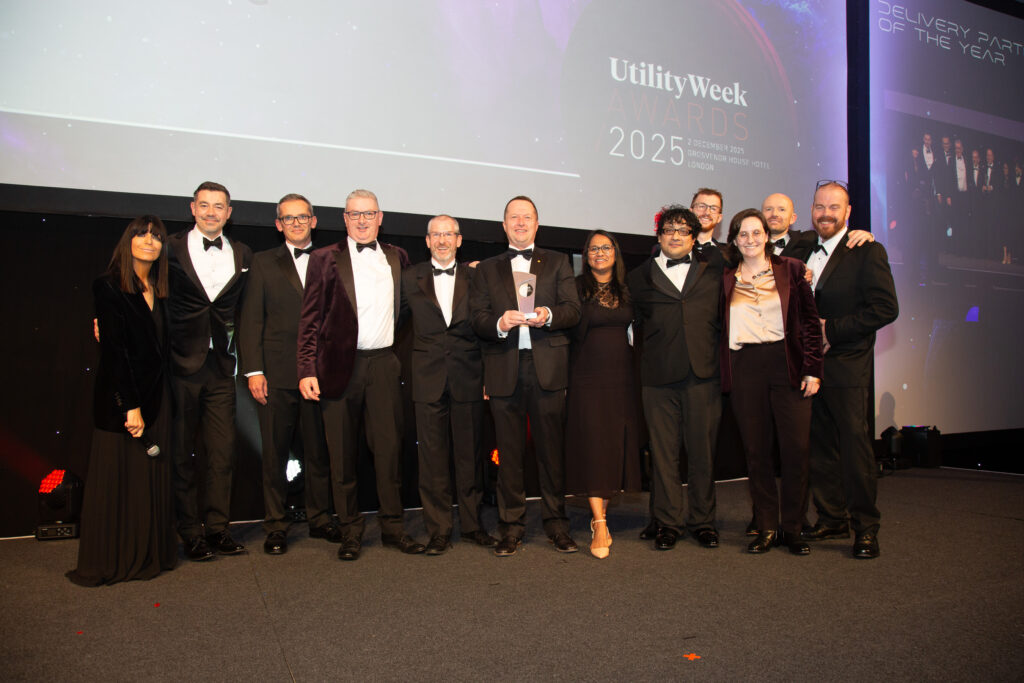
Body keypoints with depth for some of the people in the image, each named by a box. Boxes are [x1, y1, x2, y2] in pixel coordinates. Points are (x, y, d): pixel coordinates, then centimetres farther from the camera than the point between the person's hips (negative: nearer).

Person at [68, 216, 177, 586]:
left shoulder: (159, 292, 10)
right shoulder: (109, 287, -8)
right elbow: (115, 350, -14)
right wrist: (130, 405, -17)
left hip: (155, 394, 6)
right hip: (120, 394, -6)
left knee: (153, 477, 9)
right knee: (117, 476, 2)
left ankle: (150, 554, 20)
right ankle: (109, 562, 14)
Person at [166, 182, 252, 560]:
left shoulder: (242, 255, 9)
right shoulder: (171, 248, 2)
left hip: (221, 365, 2)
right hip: (181, 362, -2)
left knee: (222, 451, 5)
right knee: (182, 451, 6)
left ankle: (217, 527, 18)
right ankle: (191, 532, 17)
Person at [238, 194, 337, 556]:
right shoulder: (264, 262, 9)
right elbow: (251, 319, 3)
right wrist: (253, 370, -6)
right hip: (277, 374, -1)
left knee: (318, 450, 9)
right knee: (275, 452, 5)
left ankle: (318, 518, 23)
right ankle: (276, 526, 17)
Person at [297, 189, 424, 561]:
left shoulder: (397, 258, 14)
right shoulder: (325, 258, 5)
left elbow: (405, 309, 23)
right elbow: (310, 319, 1)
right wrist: (307, 370, -6)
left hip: (384, 364, 2)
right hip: (340, 364, -2)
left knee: (389, 447, 3)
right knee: (342, 453, 5)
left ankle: (393, 527, 15)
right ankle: (350, 530, 17)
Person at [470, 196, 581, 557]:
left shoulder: (557, 262, 15)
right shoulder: (487, 269, 16)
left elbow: (573, 310, 4)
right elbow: (476, 319, 6)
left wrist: (548, 315, -16)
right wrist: (499, 323, -15)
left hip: (548, 367, 0)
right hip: (504, 368, 1)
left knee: (552, 447, 3)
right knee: (509, 450, 4)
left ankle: (557, 523, 15)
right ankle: (511, 525, 15)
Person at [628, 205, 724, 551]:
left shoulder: (713, 266, 13)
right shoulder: (640, 277, 10)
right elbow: (636, 321, 15)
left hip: (704, 374, 1)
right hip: (659, 378, -1)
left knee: (703, 451, 6)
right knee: (663, 453, 3)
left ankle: (703, 520, 20)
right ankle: (668, 521, 16)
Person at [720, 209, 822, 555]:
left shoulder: (791, 270, 6)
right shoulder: (725, 279, 10)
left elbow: (810, 321, 4)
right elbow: (718, 327, 11)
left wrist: (812, 369, -2)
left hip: (787, 364, -1)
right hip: (744, 368, 1)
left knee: (795, 449, -1)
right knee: (756, 451, 5)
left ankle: (793, 528, 14)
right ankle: (767, 528, 16)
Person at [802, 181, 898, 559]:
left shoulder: (867, 251, -4)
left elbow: (886, 308, -13)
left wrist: (832, 329, -16)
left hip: (846, 366, -5)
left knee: (855, 443, -3)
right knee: (820, 445, 9)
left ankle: (865, 527, 9)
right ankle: (831, 519, 21)